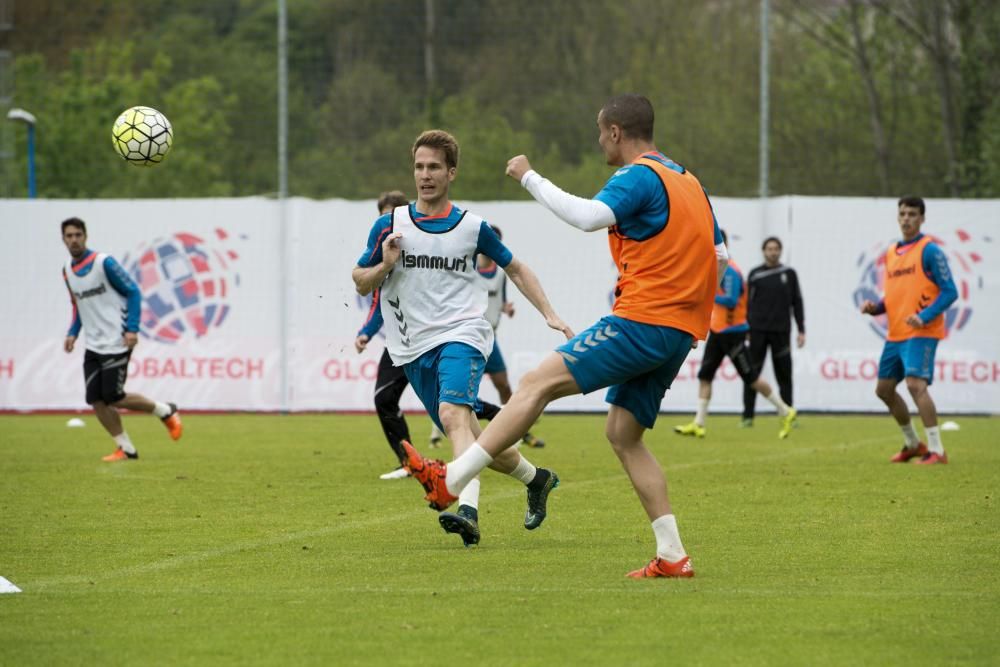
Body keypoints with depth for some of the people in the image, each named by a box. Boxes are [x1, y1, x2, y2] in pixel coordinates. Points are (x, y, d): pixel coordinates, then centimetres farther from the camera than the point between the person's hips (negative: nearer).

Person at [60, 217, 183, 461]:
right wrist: (72, 333, 8)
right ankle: (125, 449, 10)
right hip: (93, 346, 7)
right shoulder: (67, 270, 9)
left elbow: (133, 292, -9)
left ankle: (166, 411, 15)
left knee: (113, 397, -8)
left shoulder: (103, 262, -12)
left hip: (116, 343, -7)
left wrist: (132, 329, -17)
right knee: (95, 399, -3)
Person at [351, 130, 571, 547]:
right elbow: (360, 283, 9)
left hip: (460, 336, -3)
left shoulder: (472, 227, 3)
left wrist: (549, 314, 8)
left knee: (453, 415, -29)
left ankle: (468, 512, -44)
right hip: (413, 348, 3)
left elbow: (515, 269, 17)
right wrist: (384, 266, -12)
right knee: (468, 439, 8)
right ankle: (536, 478, 33)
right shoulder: (390, 226, 5)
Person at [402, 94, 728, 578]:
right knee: (622, 434, 12)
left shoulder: (639, 177, -8)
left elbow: (589, 216, -26)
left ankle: (451, 481, -14)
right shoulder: (687, 180, 21)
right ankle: (672, 557, 5)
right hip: (680, 333, 9)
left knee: (538, 383, -10)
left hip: (641, 321, -9)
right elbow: (718, 254, 24)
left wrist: (530, 178, -16)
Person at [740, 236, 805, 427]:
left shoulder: (789, 274, 8)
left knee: (784, 375, 2)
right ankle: (748, 416, 1)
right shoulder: (755, 274, 6)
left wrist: (801, 330, 4)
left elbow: (797, 302, 9)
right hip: (758, 331, -1)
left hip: (781, 332, 1)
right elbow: (747, 303, 5)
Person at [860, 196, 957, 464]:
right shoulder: (891, 253, 15)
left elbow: (949, 292, -12)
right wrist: (875, 307, 3)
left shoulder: (929, 250, -7)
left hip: (921, 333, -8)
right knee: (884, 389, 12)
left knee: (916, 384, -21)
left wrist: (924, 316, -24)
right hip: (895, 334, 8)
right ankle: (913, 444, 28)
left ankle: (936, 450, -16)